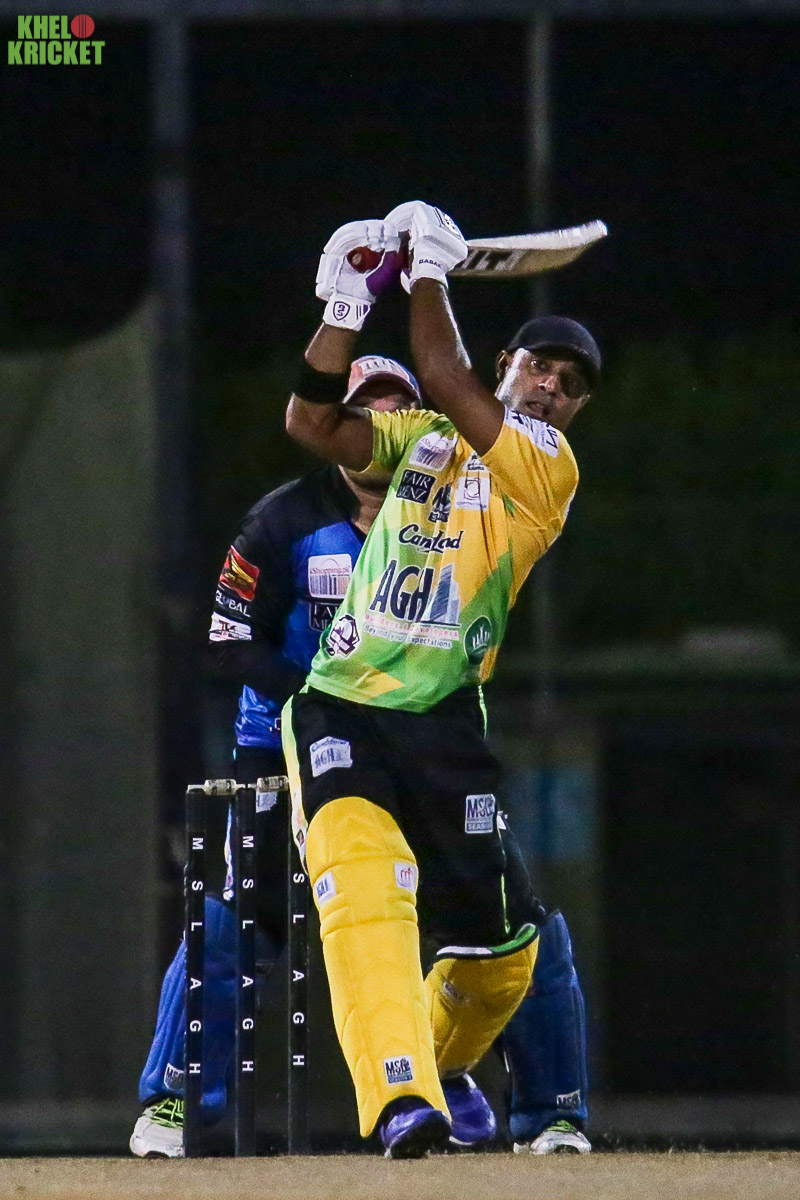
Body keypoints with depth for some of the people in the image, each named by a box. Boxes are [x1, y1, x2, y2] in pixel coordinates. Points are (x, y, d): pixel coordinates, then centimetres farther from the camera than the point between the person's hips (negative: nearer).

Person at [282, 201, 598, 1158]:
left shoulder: (548, 466, 2)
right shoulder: (420, 438, 16)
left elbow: (444, 383, -9)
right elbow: (313, 422, 1)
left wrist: (430, 269, -2)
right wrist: (347, 305, -8)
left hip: (441, 722, -1)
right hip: (338, 709, 1)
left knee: (495, 954, 5)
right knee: (360, 872, -28)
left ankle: (439, 1069, 38)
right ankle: (403, 1102, -39)